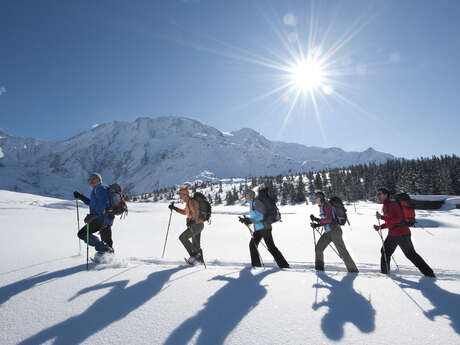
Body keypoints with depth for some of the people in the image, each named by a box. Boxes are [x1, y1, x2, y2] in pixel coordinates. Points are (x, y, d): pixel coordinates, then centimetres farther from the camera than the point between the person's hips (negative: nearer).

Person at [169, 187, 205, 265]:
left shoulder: (191, 201, -15)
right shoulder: (188, 202, 16)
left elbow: (196, 212, -30)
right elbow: (185, 212, 29)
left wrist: (192, 220, -46)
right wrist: (174, 208, 25)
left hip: (196, 225, -10)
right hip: (198, 225, 10)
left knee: (182, 238, -4)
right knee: (196, 245, 15)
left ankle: (194, 254, -2)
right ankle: (200, 260, 23)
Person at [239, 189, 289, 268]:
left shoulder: (256, 202, -13)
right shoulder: (251, 204, 16)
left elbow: (262, 215, -21)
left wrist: (250, 221, -24)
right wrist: (245, 220, 8)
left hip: (264, 227, -9)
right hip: (258, 229, 9)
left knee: (271, 247, -4)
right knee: (252, 245, 4)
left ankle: (284, 265, 6)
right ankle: (256, 264, 15)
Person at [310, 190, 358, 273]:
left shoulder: (326, 205, -12)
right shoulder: (321, 207, 15)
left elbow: (329, 219, -23)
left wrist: (316, 220, -20)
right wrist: (316, 225, 6)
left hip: (335, 230, -9)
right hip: (327, 232, 9)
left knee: (342, 251, -2)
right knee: (318, 248, -1)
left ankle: (353, 270, 11)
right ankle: (319, 268, 7)